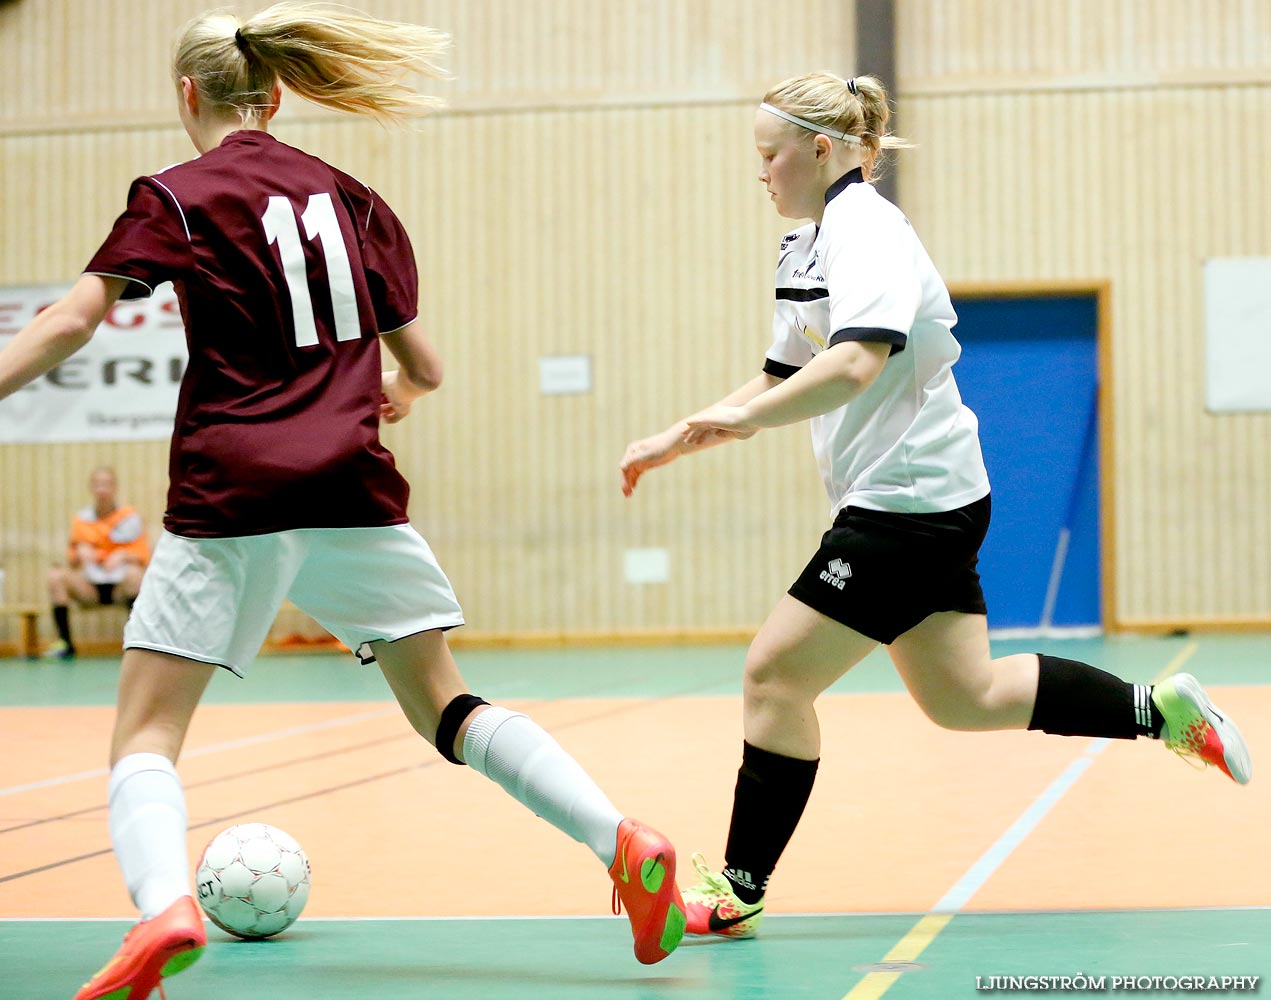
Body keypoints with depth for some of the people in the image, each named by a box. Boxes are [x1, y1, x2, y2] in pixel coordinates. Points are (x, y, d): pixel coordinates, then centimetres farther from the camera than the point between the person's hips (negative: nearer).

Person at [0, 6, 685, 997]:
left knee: (146, 733, 3)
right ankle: (624, 842, -1)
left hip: (230, 495, -4)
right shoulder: (350, 196, 13)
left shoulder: (178, 196, 1)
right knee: (448, 709, 13)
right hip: (354, 489, 4)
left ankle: (165, 905, -24)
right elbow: (424, 366, 16)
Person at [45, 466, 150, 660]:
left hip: (121, 586, -3)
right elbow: (73, 564, 6)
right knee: (57, 575, -21)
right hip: (90, 588, 3)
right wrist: (80, 553, -18)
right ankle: (65, 642, -20)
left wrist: (122, 556, -28)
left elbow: (142, 560, -7)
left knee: (133, 573, -35)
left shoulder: (130, 518, -3)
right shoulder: (81, 520, 6)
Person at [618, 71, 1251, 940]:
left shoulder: (867, 233, -15)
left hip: (909, 503, -10)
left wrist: (744, 416, -40)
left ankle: (739, 889, -1)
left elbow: (856, 364, -33)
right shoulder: (809, 246, 15)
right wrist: (674, 442, 12)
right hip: (926, 506, 10)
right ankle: (1160, 709, 21)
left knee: (774, 676, -9)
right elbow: (781, 381, 20)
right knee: (966, 697, 14)